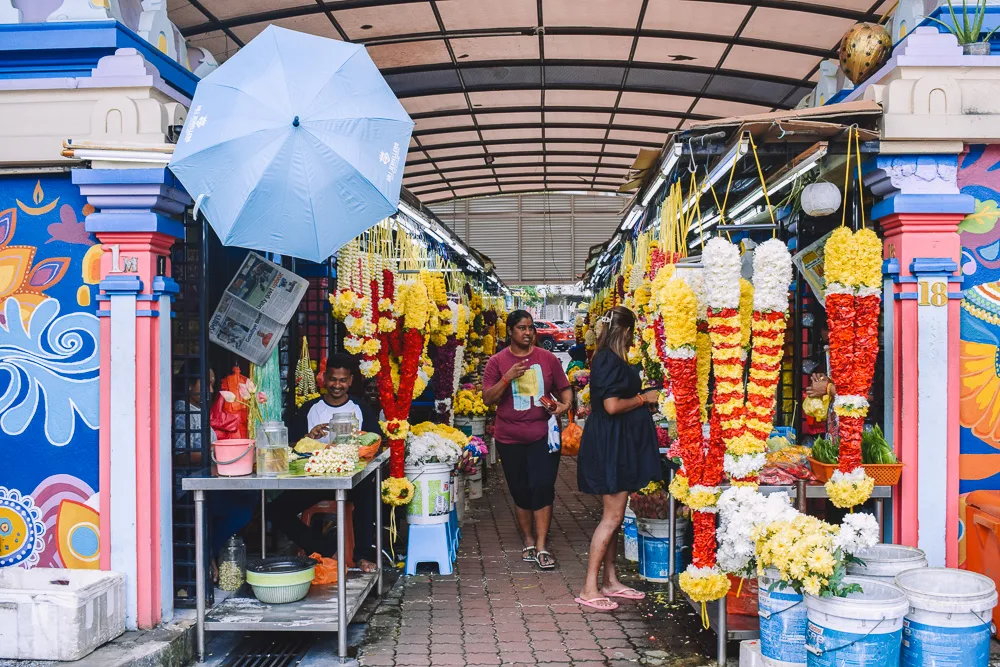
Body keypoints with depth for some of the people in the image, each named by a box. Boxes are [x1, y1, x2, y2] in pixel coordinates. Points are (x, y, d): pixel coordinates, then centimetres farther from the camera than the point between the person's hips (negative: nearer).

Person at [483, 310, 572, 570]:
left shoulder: (548, 358, 4)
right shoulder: (497, 361, 1)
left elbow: (564, 388, 11)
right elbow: (488, 399, -4)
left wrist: (565, 404, -10)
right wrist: (507, 378, -18)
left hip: (543, 435, 0)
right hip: (510, 439, 1)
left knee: (542, 486, -10)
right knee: (520, 491, 10)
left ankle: (542, 546, -3)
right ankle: (529, 540, 27)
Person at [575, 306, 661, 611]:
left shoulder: (607, 358, 13)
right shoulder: (611, 361, -18)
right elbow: (612, 405, -25)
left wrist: (643, 402, 21)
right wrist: (643, 398, -12)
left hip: (615, 443, 11)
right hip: (611, 444, -11)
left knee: (613, 516, 15)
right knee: (612, 516, -7)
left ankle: (610, 580, 23)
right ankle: (589, 589, -4)